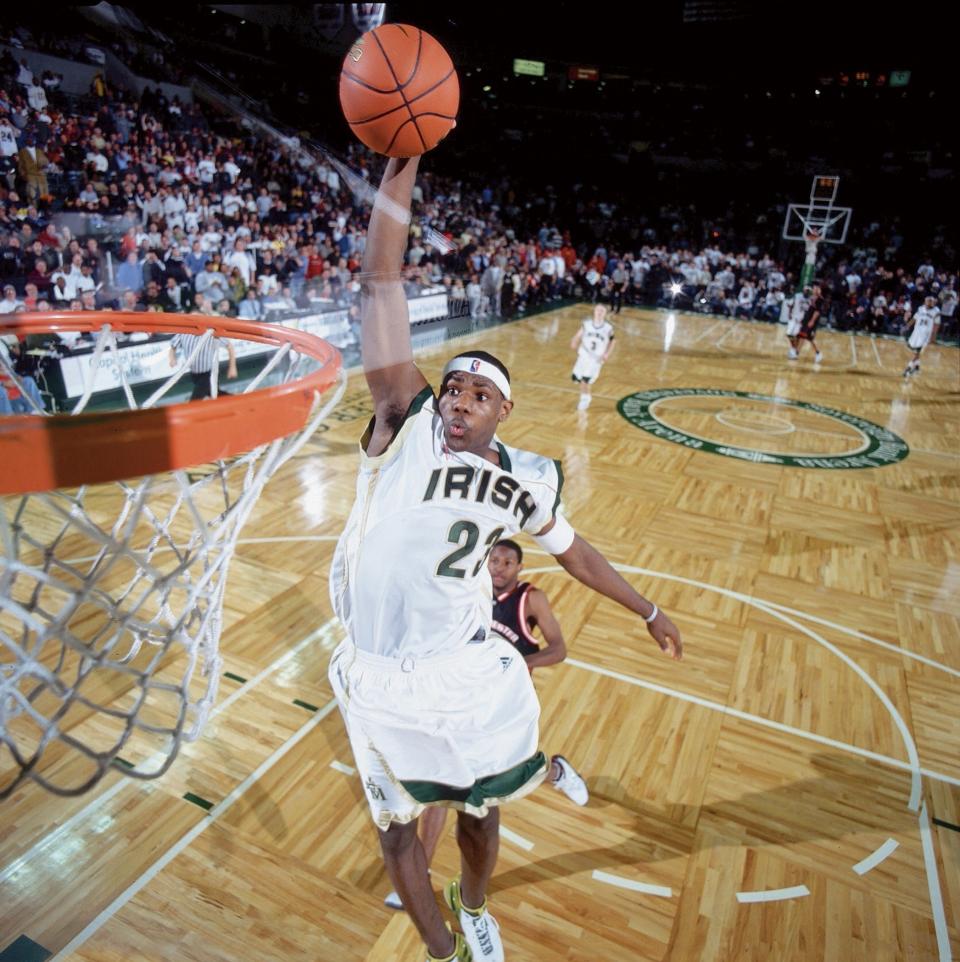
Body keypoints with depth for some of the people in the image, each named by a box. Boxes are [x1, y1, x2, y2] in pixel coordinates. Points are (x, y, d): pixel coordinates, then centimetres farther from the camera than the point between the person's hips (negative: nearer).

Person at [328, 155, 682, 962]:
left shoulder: (523, 481, -2)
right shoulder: (406, 427, -10)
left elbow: (572, 551, 16)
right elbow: (381, 288, -17)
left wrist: (648, 611, 23)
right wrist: (399, 176, -24)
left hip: (469, 678, 2)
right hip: (380, 683, -1)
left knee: (480, 815, 20)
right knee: (398, 830, 16)